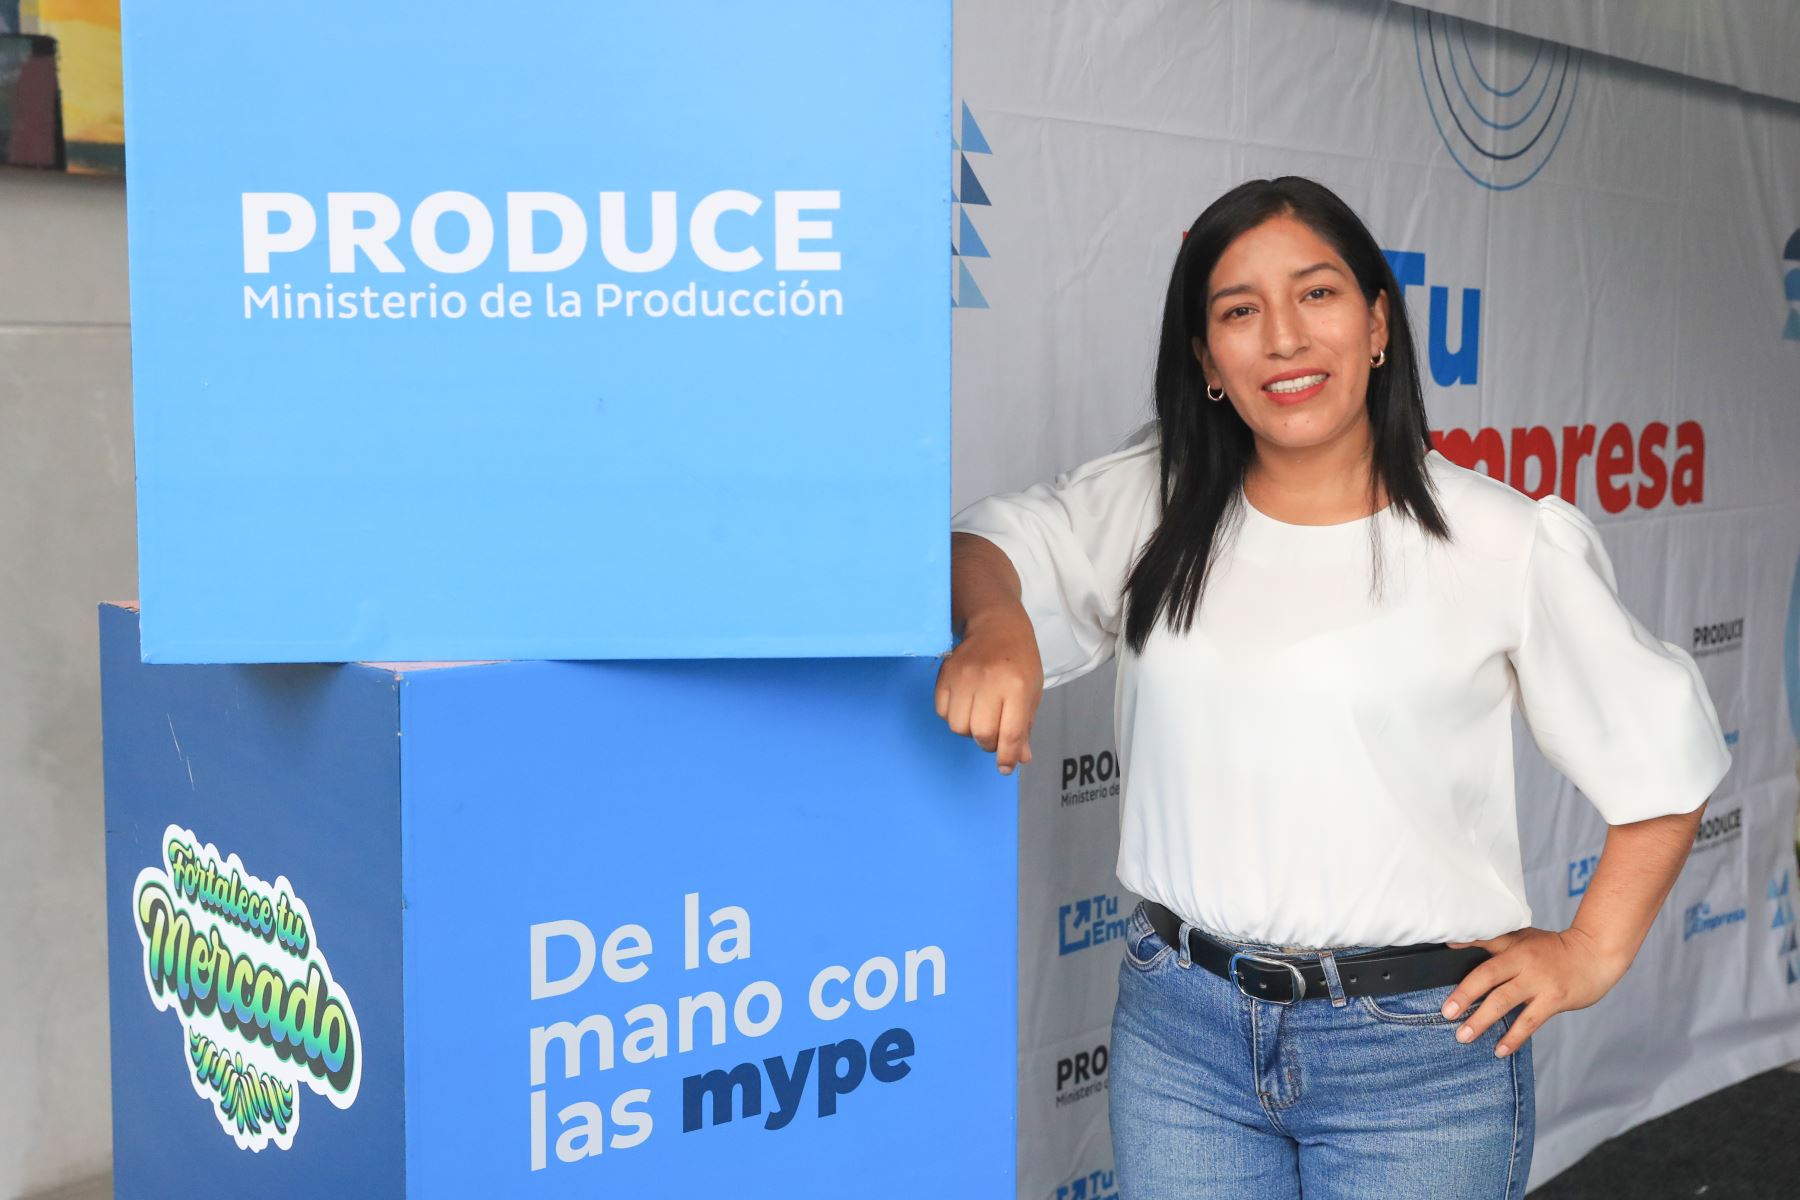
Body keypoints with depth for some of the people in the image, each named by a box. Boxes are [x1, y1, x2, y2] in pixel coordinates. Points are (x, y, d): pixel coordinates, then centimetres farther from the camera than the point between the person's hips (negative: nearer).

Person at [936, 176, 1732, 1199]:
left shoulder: (1510, 543, -5)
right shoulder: (1153, 504, 4)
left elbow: (1665, 756, 4)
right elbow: (996, 542, -8)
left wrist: (1592, 956, 2)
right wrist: (997, 624, -29)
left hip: (1421, 1050, -2)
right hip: (1183, 1032, 3)